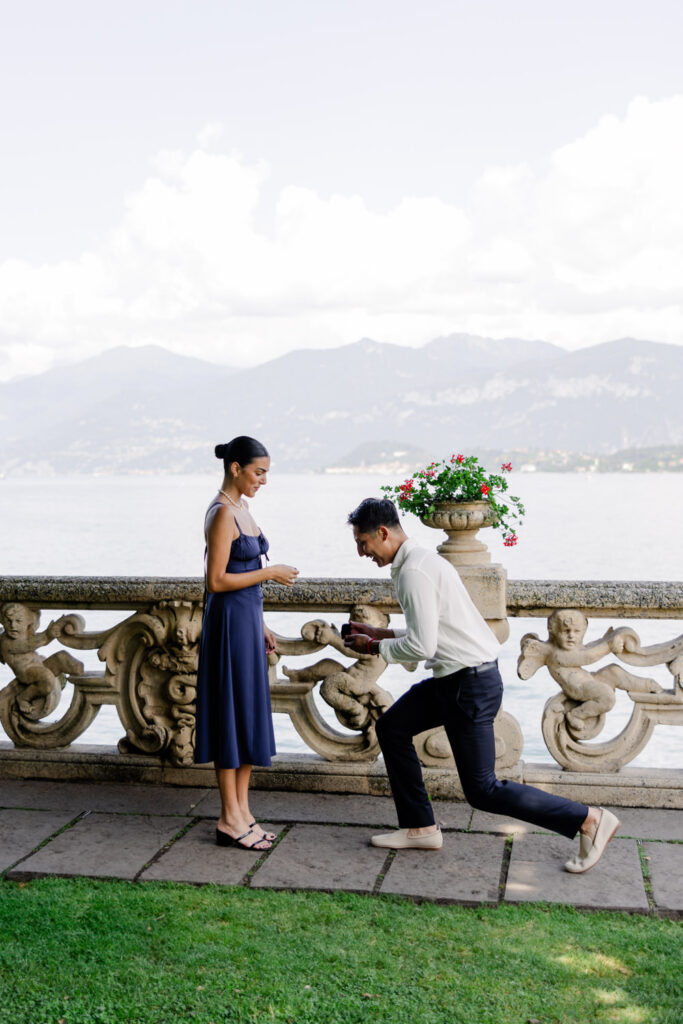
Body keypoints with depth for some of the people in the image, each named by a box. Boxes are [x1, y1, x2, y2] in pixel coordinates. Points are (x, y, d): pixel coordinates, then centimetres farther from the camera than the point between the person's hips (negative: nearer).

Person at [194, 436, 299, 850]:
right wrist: (270, 572, -15)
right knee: (232, 718, -2)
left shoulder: (241, 508, 13)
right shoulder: (223, 513, -16)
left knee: (249, 719, 12)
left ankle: (243, 812, 20)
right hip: (229, 622, -10)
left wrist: (262, 625, 18)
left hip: (247, 619, 10)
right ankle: (230, 819, 7)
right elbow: (217, 581, -19)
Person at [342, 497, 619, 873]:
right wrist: (379, 633, 17)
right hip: (453, 677, 10)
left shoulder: (414, 571, -19)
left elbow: (422, 646, -22)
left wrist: (376, 648, -6)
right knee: (391, 727, 16)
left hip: (471, 684, -10)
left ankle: (589, 820, 4)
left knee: (482, 791, -3)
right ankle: (420, 828, 22)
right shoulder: (420, 560, 13)